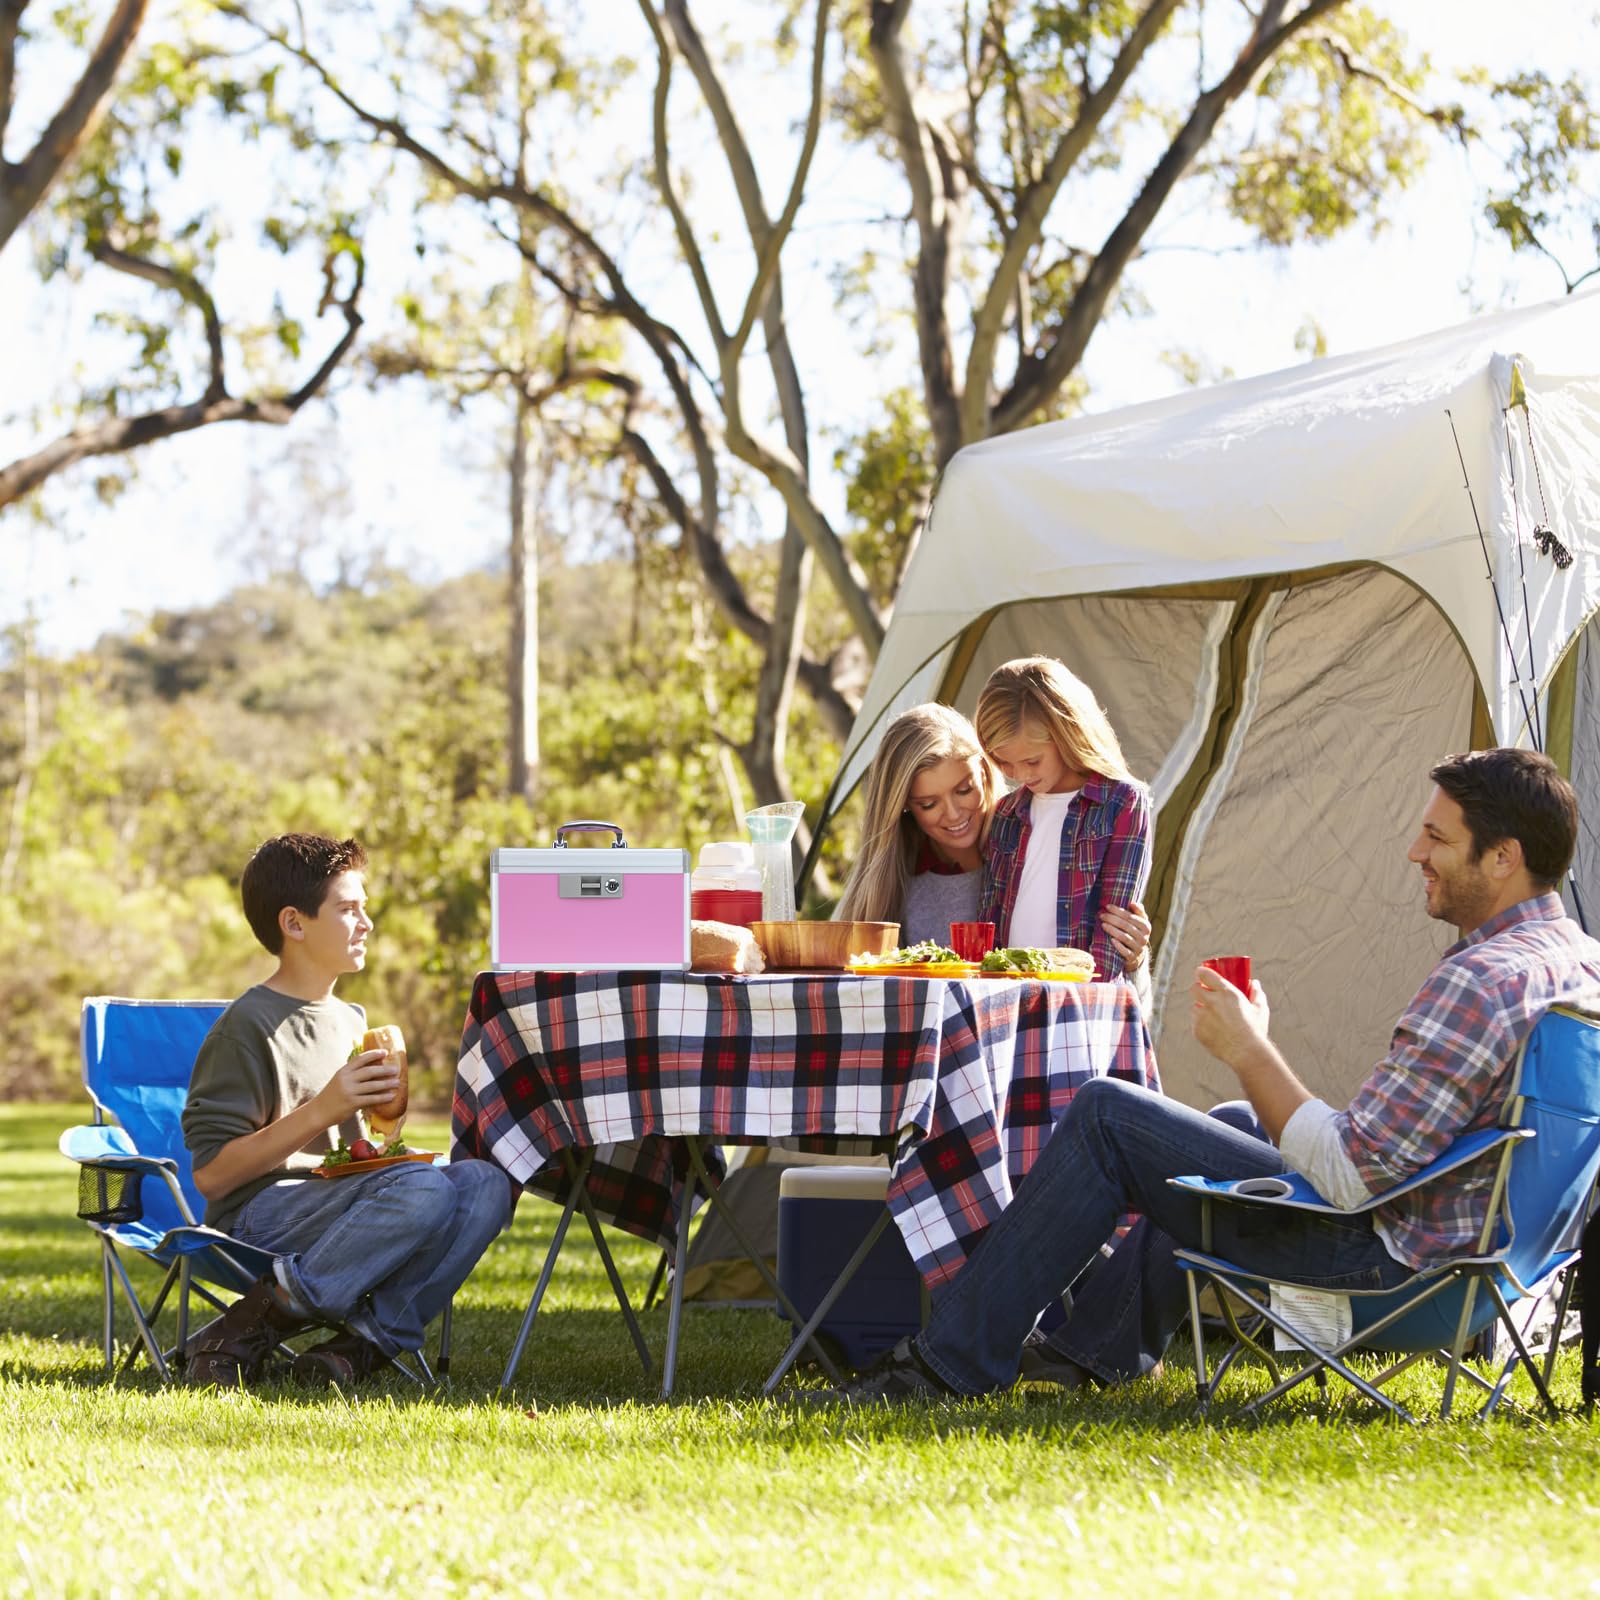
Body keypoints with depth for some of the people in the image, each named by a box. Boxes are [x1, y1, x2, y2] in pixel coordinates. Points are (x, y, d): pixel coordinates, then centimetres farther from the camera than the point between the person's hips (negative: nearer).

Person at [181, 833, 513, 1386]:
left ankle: (369, 1336, -23)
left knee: (485, 1181, -16)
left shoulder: (351, 1022, 21)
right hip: (259, 1214, -7)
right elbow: (210, 1173, -11)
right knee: (423, 1190, -33)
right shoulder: (248, 1027, -5)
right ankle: (245, 1332, -25)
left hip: (337, 1204, 7)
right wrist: (320, 1111, -17)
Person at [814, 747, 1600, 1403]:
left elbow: (1350, 1176, -28)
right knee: (1234, 1121, 35)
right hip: (1466, 1225, 10)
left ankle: (952, 1359, 2)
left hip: (1368, 1244, -10)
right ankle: (1102, 1342, 44)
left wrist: (1251, 1051, -17)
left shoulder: (1480, 982, -27)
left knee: (1106, 1114, -5)